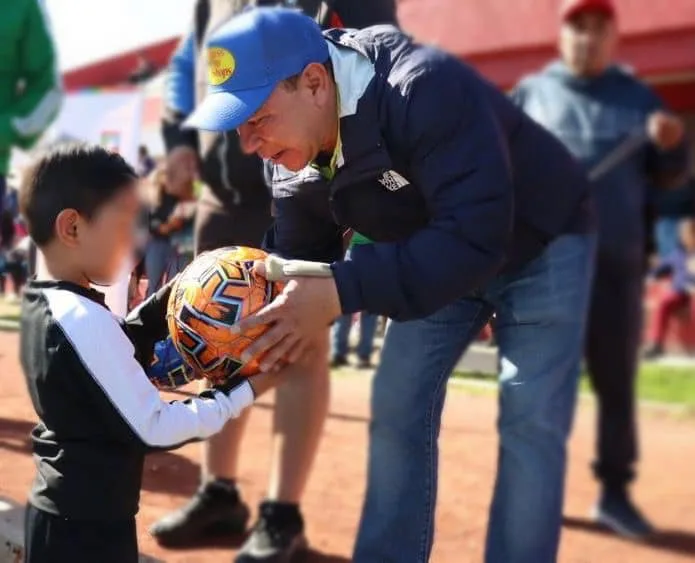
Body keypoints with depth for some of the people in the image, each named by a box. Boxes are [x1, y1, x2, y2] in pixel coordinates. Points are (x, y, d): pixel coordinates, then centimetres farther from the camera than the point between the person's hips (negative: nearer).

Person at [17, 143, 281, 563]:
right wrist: (244, 391, -17)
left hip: (60, 515, 9)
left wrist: (165, 305, 5)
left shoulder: (44, 305, 4)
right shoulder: (84, 320, -24)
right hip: (87, 528, -9)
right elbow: (153, 429, -23)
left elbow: (116, 358, 16)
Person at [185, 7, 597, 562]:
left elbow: (475, 238, -45)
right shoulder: (300, 158, -15)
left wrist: (341, 292, -50)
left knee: (529, 426, -11)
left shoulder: (428, 91, -39)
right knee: (396, 411, 2)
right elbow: (298, 262, -6)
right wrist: (246, 321, -26)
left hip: (539, 246, -6)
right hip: (439, 259, 7)